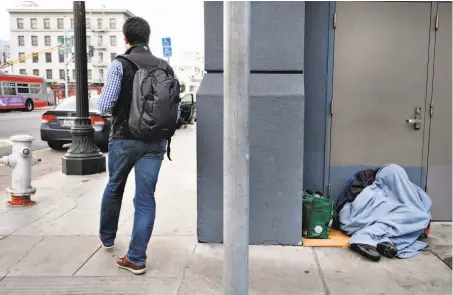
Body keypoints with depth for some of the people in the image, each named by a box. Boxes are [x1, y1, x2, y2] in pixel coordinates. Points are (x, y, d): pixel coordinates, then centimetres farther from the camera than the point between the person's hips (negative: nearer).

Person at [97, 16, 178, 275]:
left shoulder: (120, 64, -9)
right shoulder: (166, 68, 3)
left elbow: (104, 106, -11)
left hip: (124, 139, -1)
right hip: (155, 142, 2)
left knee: (114, 189, 21)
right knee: (145, 198, 5)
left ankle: (107, 237, 42)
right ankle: (137, 259, 8)